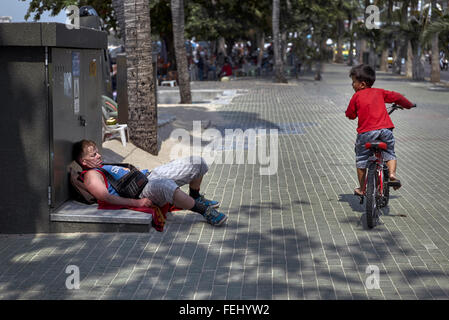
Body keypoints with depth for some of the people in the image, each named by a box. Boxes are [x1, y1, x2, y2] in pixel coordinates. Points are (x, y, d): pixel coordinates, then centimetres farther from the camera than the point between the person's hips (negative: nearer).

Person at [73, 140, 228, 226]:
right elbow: (105, 197, -19)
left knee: (197, 163, 3)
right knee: (166, 186, -46)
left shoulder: (104, 167, 27)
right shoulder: (91, 176, -3)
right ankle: (203, 210, -31)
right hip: (143, 191, -10)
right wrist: (137, 202, -25)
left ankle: (195, 198, 25)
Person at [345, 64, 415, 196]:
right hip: (385, 129, 3)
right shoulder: (379, 92, 15)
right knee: (389, 154, 23)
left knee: (361, 160, 13)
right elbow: (396, 97, 19)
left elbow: (350, 115, 10)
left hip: (366, 132, -3)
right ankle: (392, 173, -2)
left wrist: (351, 114, 34)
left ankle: (362, 188, 16)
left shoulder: (356, 96, 5)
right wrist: (408, 105, 36)